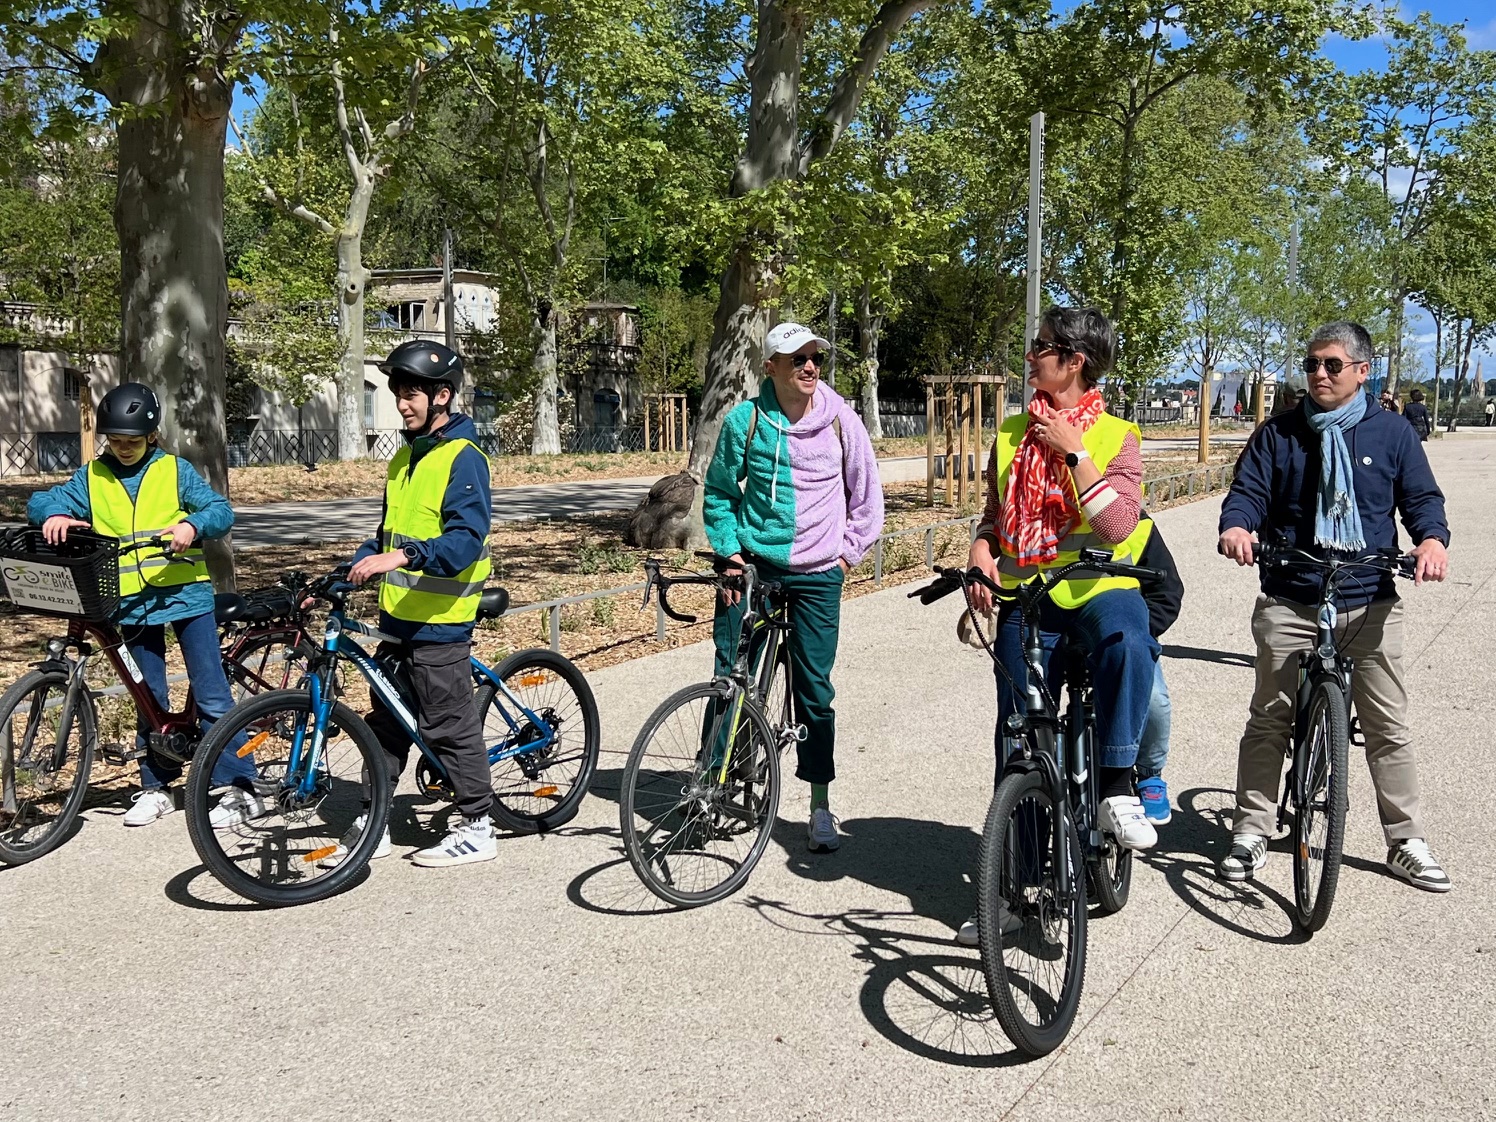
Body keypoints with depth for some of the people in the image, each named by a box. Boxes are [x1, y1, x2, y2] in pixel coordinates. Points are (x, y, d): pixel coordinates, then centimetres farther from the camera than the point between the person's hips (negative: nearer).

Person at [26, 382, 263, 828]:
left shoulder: (175, 470, 0)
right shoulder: (92, 477, 7)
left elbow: (221, 510, -7)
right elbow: (42, 502, 0)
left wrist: (193, 526, -28)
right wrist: (54, 515, -23)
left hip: (185, 592, -3)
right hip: (132, 601, 3)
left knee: (211, 695, -3)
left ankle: (239, 788, 1)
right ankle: (156, 787, 25)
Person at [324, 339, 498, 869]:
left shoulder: (463, 459, -12)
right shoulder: (404, 457, 15)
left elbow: (467, 538, -24)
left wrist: (401, 558, -35)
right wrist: (345, 574, 11)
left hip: (440, 620, -8)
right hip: (398, 613, 9)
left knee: (449, 725, 0)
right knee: (387, 720, 14)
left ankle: (478, 828, 13)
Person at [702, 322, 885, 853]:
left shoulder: (840, 419, -4)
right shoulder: (745, 419, -5)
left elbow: (867, 495, 7)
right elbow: (718, 491, 7)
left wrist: (847, 551, 3)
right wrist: (728, 549, -3)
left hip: (816, 574, 0)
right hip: (751, 564, 0)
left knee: (814, 689, 3)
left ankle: (820, 804, 15)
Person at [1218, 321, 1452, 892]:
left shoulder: (1392, 433, 7)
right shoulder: (1278, 434, 7)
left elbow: (1421, 497, 6)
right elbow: (1248, 491, -1)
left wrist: (1432, 538, -16)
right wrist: (1236, 525, -24)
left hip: (1370, 604, 0)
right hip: (1288, 603, 0)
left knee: (1389, 727, 6)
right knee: (1268, 721, 5)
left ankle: (1407, 843, 19)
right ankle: (1250, 833, 17)